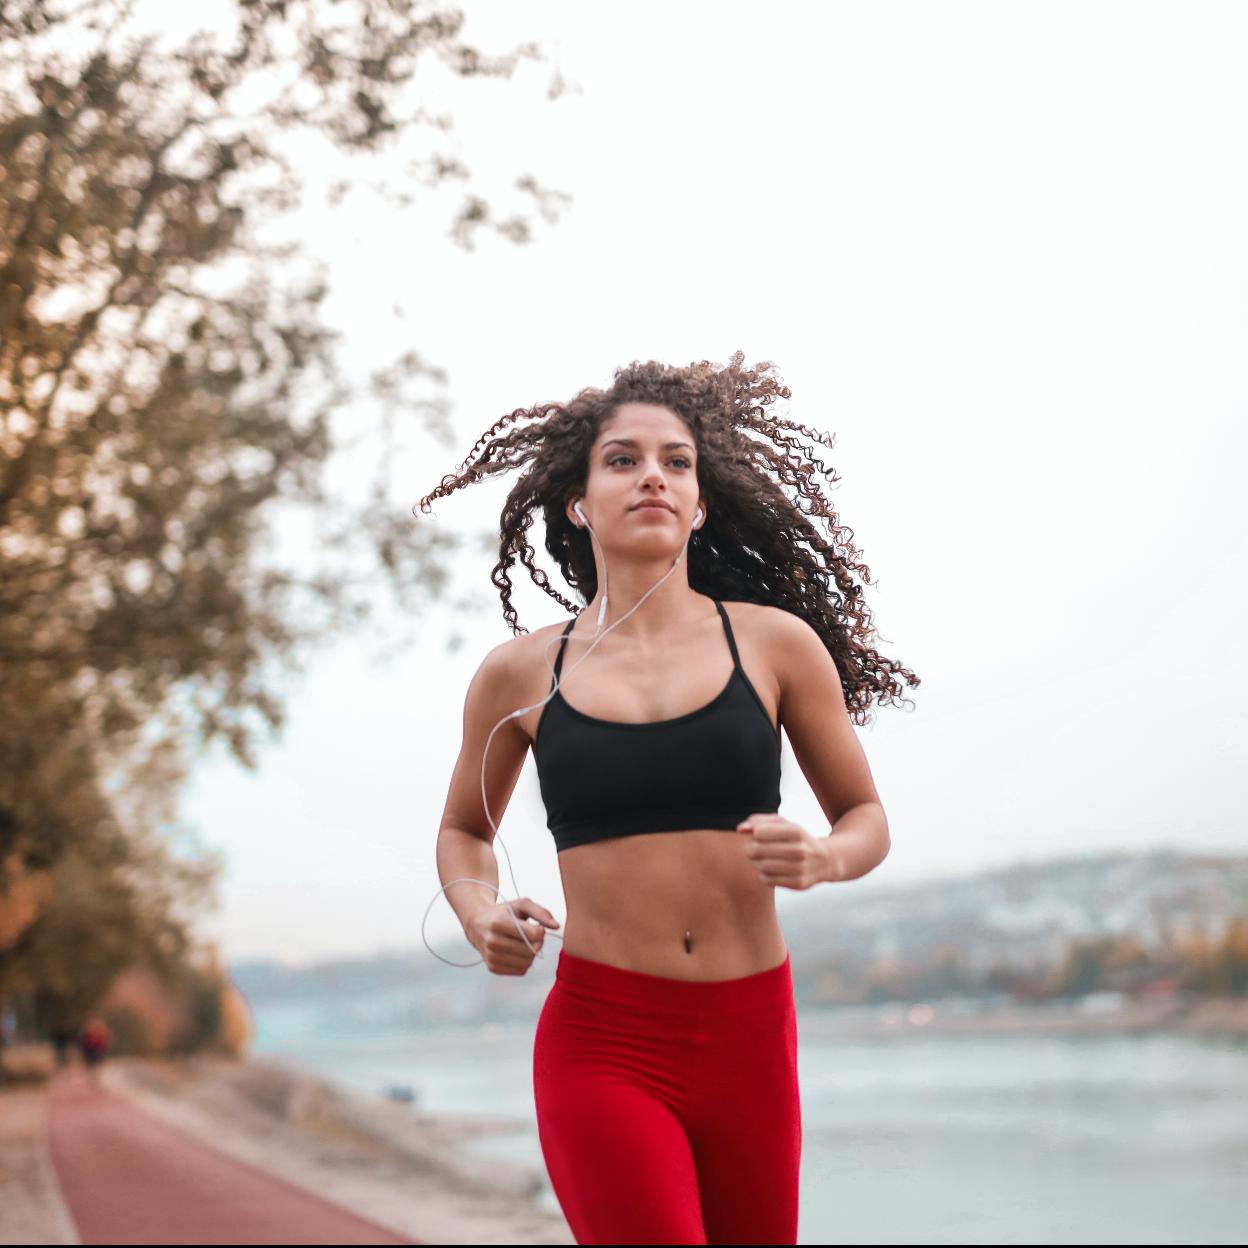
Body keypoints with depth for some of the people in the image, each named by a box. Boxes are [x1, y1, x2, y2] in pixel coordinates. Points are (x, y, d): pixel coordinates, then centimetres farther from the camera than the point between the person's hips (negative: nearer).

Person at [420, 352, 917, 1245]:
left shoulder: (775, 643, 3)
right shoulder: (520, 675, 4)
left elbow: (866, 819, 12)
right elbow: (464, 830, 21)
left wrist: (820, 858, -11)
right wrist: (480, 917, 0)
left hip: (749, 1038, 2)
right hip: (602, 1043, -1)